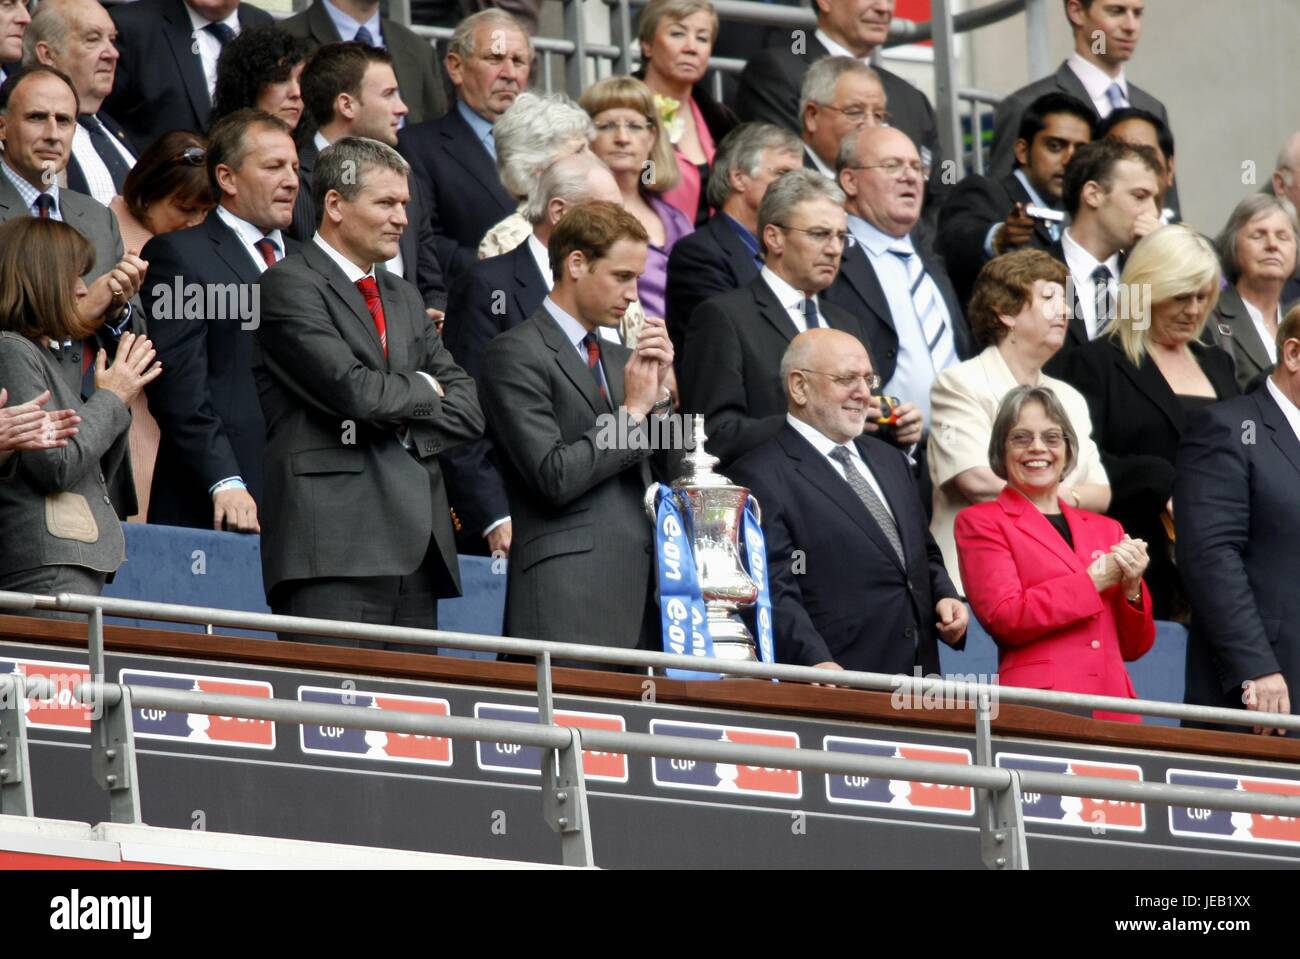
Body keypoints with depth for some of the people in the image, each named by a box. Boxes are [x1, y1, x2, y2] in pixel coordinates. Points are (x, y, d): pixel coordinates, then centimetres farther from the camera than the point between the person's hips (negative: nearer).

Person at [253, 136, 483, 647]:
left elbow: (468, 411, 16)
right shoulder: (290, 285, -2)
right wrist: (423, 391, 5)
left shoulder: (404, 298, 24)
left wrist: (399, 423, -3)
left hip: (415, 546, 8)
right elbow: (355, 391, -14)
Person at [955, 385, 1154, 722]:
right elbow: (1003, 619, -6)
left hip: (1113, 707, 4)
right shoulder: (980, 522, 8)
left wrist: (1131, 589, 0)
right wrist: (1094, 581, -5)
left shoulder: (1105, 530, 20)